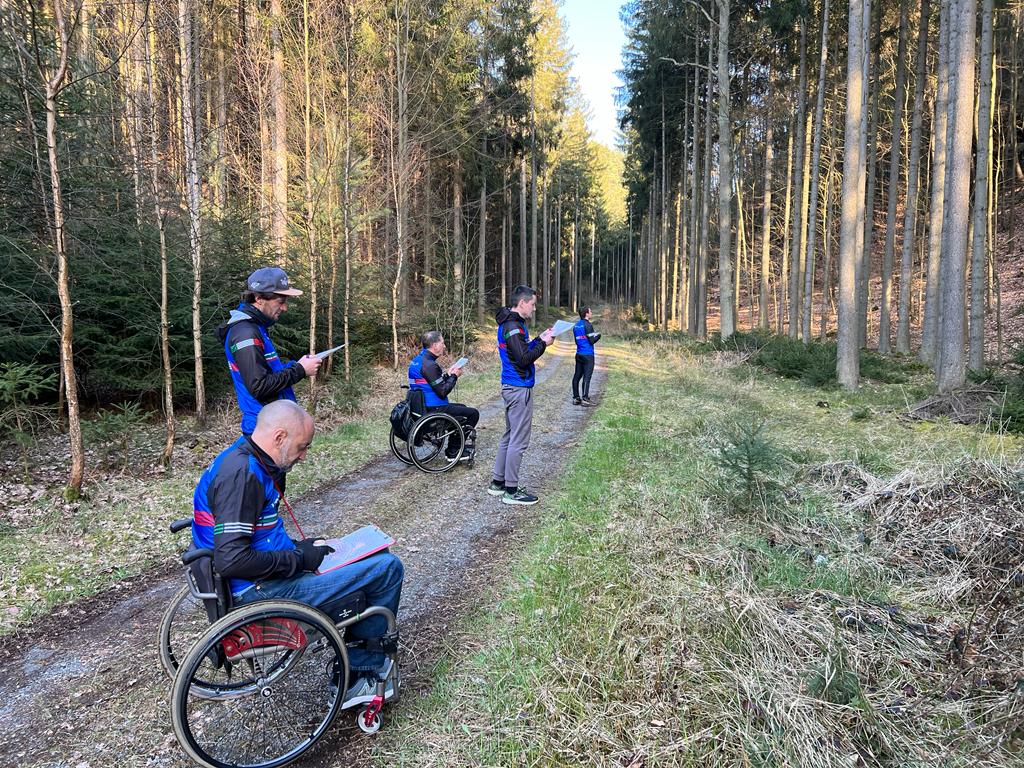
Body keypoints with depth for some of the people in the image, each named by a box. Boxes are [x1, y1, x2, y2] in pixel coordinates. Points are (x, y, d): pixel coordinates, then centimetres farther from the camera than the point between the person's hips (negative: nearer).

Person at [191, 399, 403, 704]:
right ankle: (367, 666, 12)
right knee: (387, 568, -11)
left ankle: (351, 678, 19)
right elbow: (231, 560, -28)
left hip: (262, 580, 11)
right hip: (262, 590, -11)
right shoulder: (241, 474, -23)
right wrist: (300, 559, -16)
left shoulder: (243, 461, 10)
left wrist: (297, 547, 8)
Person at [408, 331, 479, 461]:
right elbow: (443, 392, -22)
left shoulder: (417, 360, 10)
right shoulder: (429, 365, -22)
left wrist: (447, 374, 7)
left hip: (422, 406, 11)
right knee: (473, 413, -2)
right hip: (434, 410, -11)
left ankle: (454, 447, 31)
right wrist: (454, 376, -9)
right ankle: (453, 451, 5)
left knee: (462, 407, 28)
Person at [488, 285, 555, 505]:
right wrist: (543, 344, -10)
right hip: (520, 389, -11)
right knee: (518, 441, -3)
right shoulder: (514, 326, -18)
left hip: (512, 387, 11)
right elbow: (524, 359, -21)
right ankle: (511, 491, 4)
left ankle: (498, 483, 25)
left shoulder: (508, 324, 14)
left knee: (509, 437, 17)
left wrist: (539, 339, 8)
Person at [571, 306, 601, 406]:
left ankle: (576, 398, 13)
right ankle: (585, 399, -5)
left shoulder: (576, 325, 11)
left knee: (577, 376, 9)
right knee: (587, 376, -5)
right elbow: (592, 341, -16)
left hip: (579, 354, 8)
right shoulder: (588, 325, -13)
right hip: (588, 355, -8)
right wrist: (598, 336, 4)